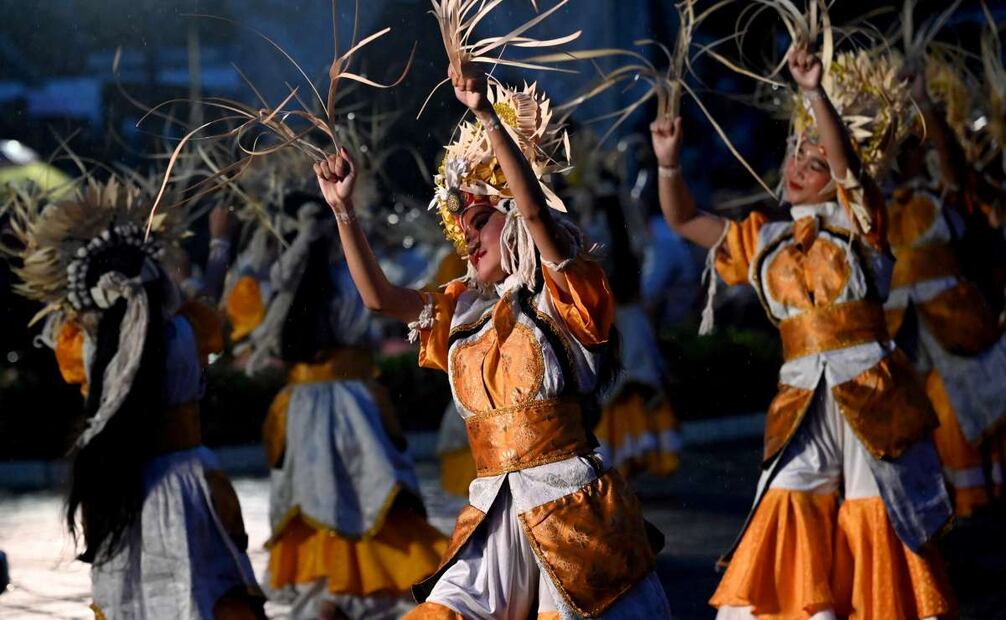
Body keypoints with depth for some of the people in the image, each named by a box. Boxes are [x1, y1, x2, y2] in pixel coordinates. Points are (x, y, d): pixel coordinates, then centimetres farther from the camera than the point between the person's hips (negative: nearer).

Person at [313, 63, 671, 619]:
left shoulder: (564, 298, -2)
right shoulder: (465, 313, 17)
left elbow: (535, 210, -17)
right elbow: (377, 295, 13)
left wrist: (488, 117, -23)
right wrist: (343, 209, 6)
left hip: (571, 509, -6)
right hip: (493, 516, 6)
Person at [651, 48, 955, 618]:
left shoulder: (856, 222, 2)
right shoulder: (764, 242, 14)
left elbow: (847, 160, -16)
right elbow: (684, 219, 12)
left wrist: (815, 94, -29)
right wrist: (670, 163, -6)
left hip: (871, 399, -3)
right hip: (802, 406, 3)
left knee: (879, 542, 1)